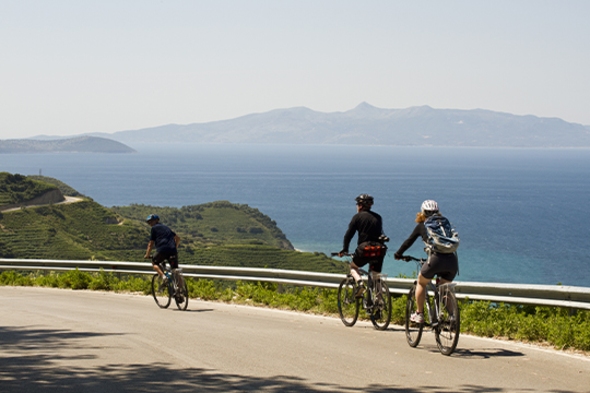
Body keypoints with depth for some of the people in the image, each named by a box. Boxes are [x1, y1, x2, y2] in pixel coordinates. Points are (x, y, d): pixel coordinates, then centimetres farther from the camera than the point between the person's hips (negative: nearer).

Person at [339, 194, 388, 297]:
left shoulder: (357, 217, 3)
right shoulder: (378, 217, 17)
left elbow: (349, 234, 2)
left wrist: (344, 250, 9)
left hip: (364, 248, -4)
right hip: (379, 249, 4)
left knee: (353, 266, 20)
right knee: (376, 276, 14)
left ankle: (359, 282, -8)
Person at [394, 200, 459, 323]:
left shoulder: (422, 226, 17)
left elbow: (409, 241, 24)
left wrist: (398, 254, 39)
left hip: (436, 259, -3)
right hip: (452, 260, 3)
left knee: (421, 282, 22)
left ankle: (419, 314, 22)